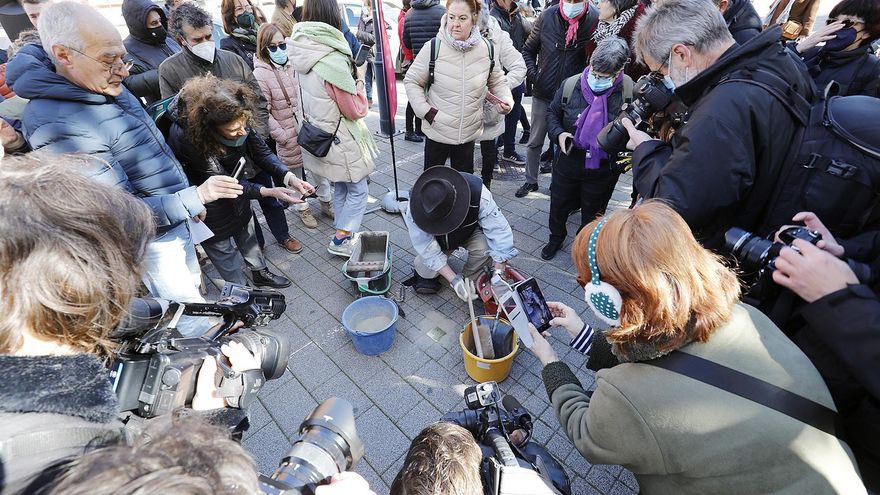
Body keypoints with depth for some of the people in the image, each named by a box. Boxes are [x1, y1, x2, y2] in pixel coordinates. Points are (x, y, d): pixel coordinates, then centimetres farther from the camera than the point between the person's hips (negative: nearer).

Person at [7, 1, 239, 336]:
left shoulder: (105, 89, 2)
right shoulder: (59, 124, -27)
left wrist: (191, 201, 17)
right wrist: (194, 197, -31)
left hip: (176, 216, 9)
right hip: (150, 236, -9)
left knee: (192, 284, 27)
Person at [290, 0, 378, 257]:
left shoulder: (302, 54, 0)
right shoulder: (333, 60, -24)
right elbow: (355, 110, -17)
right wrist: (359, 86, 0)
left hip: (317, 136, 8)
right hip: (341, 139, -8)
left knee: (340, 188, 21)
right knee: (358, 191, 8)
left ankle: (344, 233, 34)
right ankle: (341, 240, 12)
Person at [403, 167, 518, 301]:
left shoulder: (478, 193, -38)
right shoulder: (415, 206, -37)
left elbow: (500, 231, -34)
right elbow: (429, 250, -32)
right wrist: (454, 281, -37)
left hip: (469, 232, 1)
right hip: (437, 239, 0)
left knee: (485, 248, -31)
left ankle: (469, 279, -1)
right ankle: (425, 274, 11)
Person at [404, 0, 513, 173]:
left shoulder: (487, 49, -5)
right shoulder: (433, 48, -13)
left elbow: (497, 81, 11)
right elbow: (411, 81, -2)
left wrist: (506, 100, -9)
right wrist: (425, 111, -13)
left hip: (469, 133, 2)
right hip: (437, 131, -2)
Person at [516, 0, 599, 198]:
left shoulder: (595, 20, -9)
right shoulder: (548, 16, -4)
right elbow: (528, 50, 8)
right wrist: (534, 75, -1)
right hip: (543, 94, 2)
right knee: (535, 142, 11)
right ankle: (530, 181, 27)